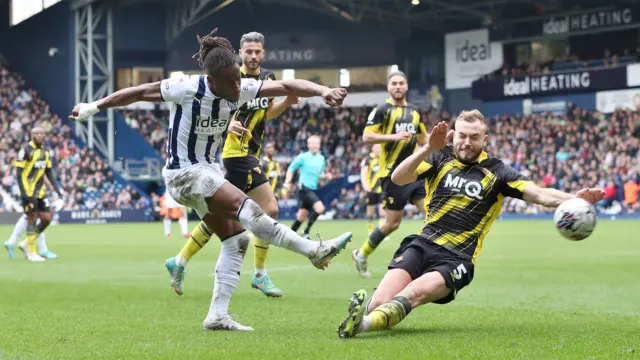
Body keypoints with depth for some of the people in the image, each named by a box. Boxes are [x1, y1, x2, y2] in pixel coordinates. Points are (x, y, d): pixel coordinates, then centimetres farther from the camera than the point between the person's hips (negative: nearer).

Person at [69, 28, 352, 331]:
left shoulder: (241, 89, -9)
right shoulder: (187, 88, -23)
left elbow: (285, 86, -11)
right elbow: (140, 92, -13)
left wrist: (323, 91, -26)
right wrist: (94, 106, -7)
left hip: (208, 170, 8)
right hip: (184, 173, -8)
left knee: (236, 239, 1)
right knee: (246, 208, -26)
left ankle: (217, 316, 3)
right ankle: (314, 251, -26)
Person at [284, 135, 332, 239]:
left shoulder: (321, 158, 13)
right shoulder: (302, 157, -4)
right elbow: (291, 169, 3)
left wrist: (326, 176, 2)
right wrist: (287, 182, -10)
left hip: (313, 189, 7)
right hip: (304, 188, -7)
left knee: (302, 216, 9)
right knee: (320, 208, -21)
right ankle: (306, 231, -10)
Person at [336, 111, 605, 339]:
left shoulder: (496, 172, 5)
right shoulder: (440, 158, 6)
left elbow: (539, 194, -3)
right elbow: (398, 178, -7)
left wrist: (573, 199, -22)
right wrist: (428, 148, -20)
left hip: (457, 259, -1)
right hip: (422, 245, 1)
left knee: (413, 294, -33)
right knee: (381, 303, -19)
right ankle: (364, 303, 14)